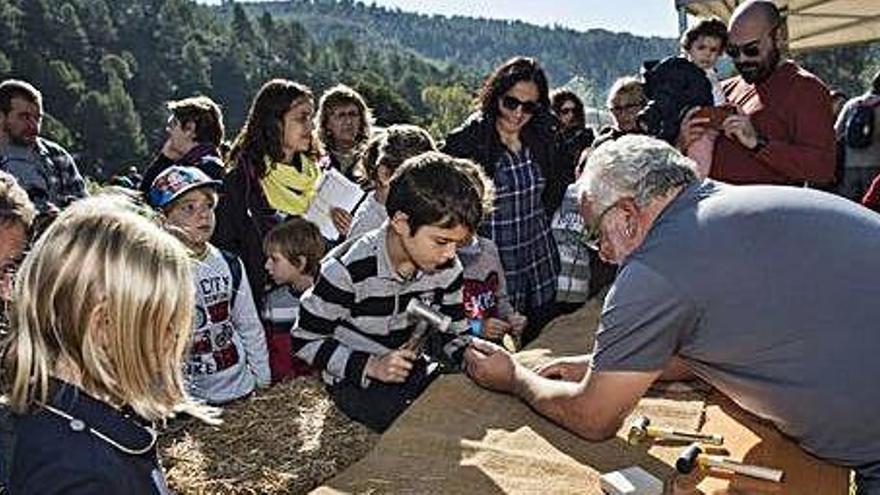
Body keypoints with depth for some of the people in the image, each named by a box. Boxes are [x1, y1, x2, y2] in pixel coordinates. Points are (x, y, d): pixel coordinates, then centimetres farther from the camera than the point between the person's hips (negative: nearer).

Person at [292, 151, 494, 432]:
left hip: (417, 368, 6)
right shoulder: (348, 270, -24)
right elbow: (305, 341, -14)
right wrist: (371, 366, -25)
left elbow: (454, 336, 5)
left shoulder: (446, 268, -7)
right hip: (356, 380, -5)